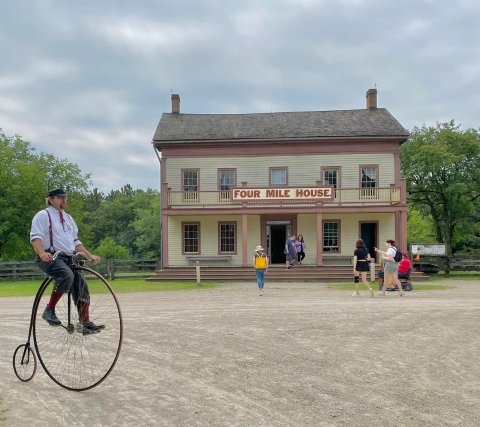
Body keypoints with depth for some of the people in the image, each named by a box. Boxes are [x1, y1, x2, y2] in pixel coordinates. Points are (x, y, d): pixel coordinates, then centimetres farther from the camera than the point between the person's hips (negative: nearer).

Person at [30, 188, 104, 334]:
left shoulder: (68, 218, 23)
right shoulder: (43, 215, 1)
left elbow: (75, 241, 26)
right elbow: (36, 237, -12)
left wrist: (89, 256, 15)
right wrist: (42, 253, -32)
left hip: (68, 258, 7)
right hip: (51, 257, -7)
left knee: (81, 286, -5)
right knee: (67, 275, -34)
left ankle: (86, 324, -2)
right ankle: (49, 310, -21)